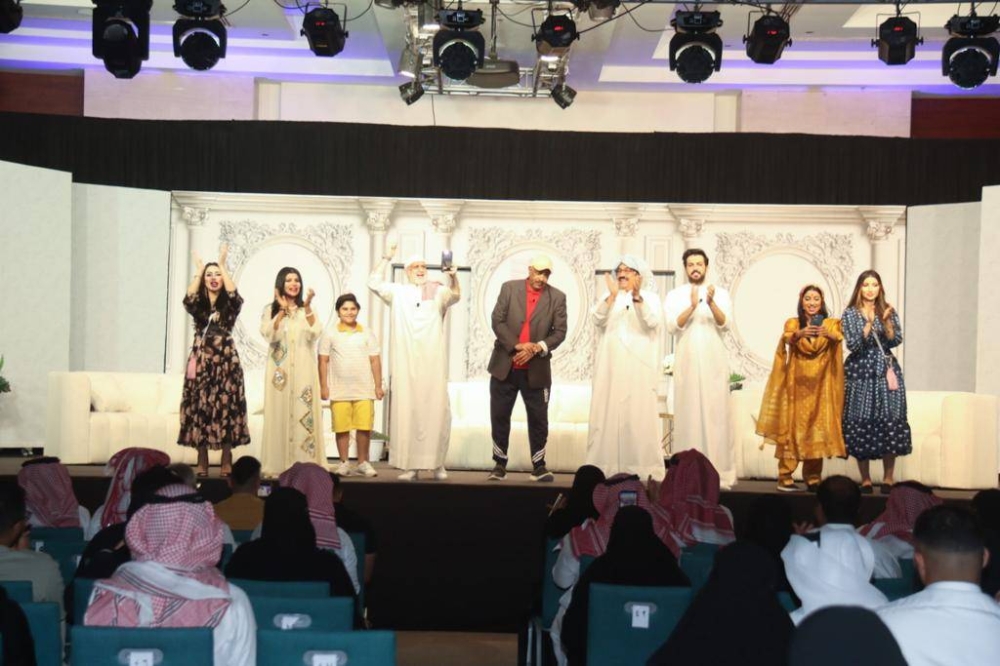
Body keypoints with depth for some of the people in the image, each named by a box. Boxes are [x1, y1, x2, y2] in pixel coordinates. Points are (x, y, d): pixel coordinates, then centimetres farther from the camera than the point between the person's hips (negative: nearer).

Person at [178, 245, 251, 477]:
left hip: (225, 359, -2)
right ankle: (202, 463, 5)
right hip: (201, 360, 2)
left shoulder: (230, 305, 7)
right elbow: (188, 298, -13)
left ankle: (227, 462, 1)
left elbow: (234, 294, -17)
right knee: (199, 407, -1)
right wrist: (199, 268, -7)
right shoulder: (198, 304, 10)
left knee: (226, 406, -4)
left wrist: (222, 264, -11)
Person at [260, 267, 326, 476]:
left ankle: (305, 465, -6)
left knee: (303, 415, -5)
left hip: (303, 370, 1)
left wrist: (307, 307, -12)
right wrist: (282, 310, -13)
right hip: (279, 370, -1)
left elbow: (315, 334, -5)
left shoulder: (307, 310, 12)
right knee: (279, 414, -4)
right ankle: (278, 465, -3)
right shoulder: (271, 310, 9)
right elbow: (269, 335, -8)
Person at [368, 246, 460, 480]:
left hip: (432, 362, -1)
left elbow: (455, 295, -12)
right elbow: (373, 282, 2)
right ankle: (411, 465, -1)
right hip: (405, 363, 1)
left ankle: (437, 463, 4)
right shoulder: (398, 292, 12)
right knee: (406, 411, -2)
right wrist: (387, 257, -4)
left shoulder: (437, 291, 8)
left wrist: (453, 278, -33)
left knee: (435, 410, -3)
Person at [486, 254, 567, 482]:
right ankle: (500, 464, 17)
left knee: (538, 419, 2)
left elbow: (560, 331, -2)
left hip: (536, 370, 0)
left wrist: (537, 348, -17)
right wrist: (517, 346, -15)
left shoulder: (557, 297, 3)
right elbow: (497, 320, -4)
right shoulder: (509, 288, 2)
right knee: (499, 417, 6)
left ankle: (538, 466, 11)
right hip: (504, 366, 0)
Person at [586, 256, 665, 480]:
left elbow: (654, 322, -10)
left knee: (639, 415, -7)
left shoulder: (650, 297, 8)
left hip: (639, 368, -2)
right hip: (611, 367, 2)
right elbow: (597, 319, -4)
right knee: (609, 414, -2)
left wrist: (637, 297, -22)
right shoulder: (609, 298, 14)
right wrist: (612, 295, -17)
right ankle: (607, 466, 0)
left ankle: (642, 467, -5)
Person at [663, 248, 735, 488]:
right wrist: (692, 306, -21)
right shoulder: (675, 295, 7)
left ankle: (717, 470, -1)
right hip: (687, 362, 0)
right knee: (688, 413, -1)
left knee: (715, 413, -3)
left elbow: (724, 324, -7)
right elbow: (673, 326, -6)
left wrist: (711, 303, -24)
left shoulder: (721, 293, 6)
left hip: (714, 362, 0)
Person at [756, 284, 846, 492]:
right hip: (796, 383, -1)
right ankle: (785, 478, -5)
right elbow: (789, 339, -18)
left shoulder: (830, 323, 7)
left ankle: (813, 478, 7)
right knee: (792, 427, -5)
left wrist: (829, 335, -40)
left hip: (821, 384, 1)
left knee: (818, 428, 0)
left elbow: (838, 337, -16)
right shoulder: (793, 323, 5)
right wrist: (800, 333, -40)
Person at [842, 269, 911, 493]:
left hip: (885, 370, 1)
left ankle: (888, 478, 3)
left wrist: (886, 321, -15)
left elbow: (896, 341, 0)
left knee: (889, 423, -6)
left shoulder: (888, 311, 9)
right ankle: (865, 479, 5)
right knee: (860, 424, -3)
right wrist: (869, 323, -16)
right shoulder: (850, 313, 4)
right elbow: (852, 344, -7)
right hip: (860, 373, -1)